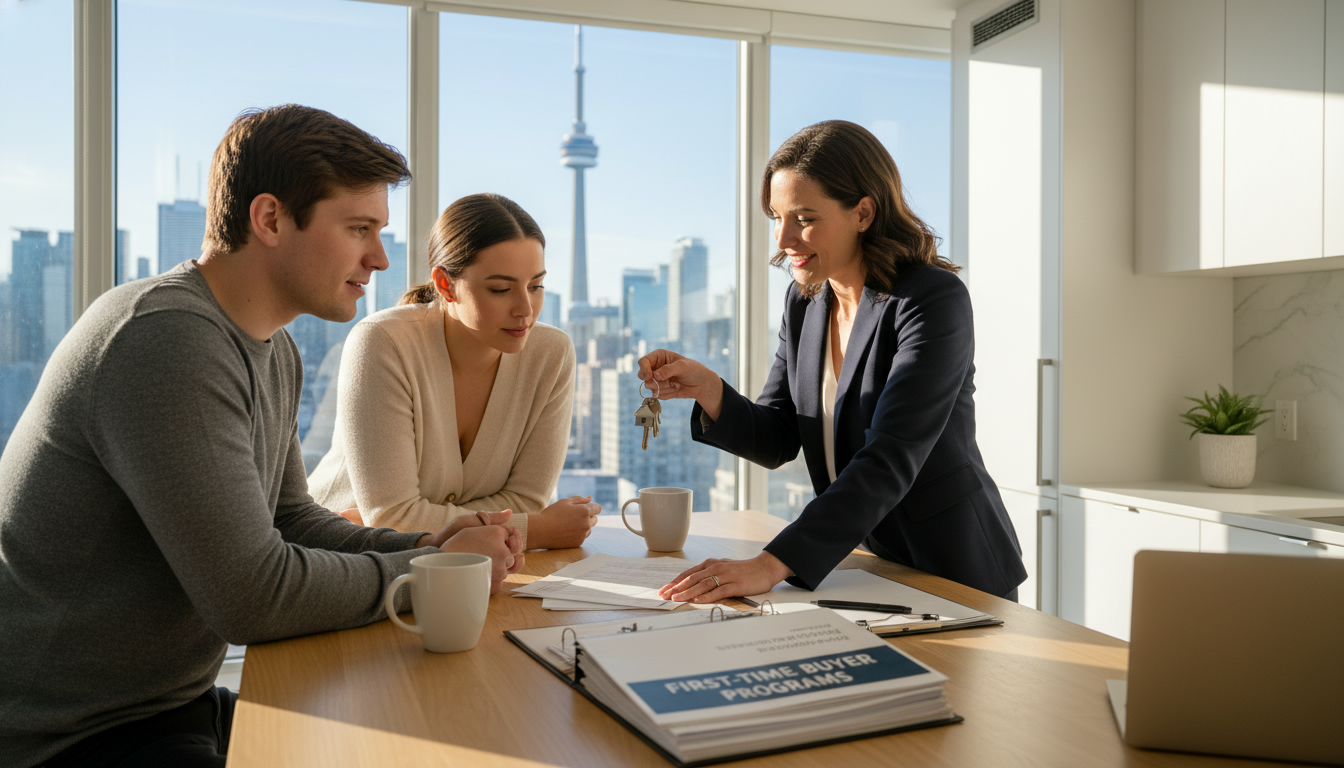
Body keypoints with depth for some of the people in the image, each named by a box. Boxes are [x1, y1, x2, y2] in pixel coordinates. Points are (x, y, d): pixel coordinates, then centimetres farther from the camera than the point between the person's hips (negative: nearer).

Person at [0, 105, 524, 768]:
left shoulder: (275, 351, 7)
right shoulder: (167, 337, -25)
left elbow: (290, 521, 12)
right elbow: (254, 597, -27)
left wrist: (426, 545, -5)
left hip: (172, 704, 9)